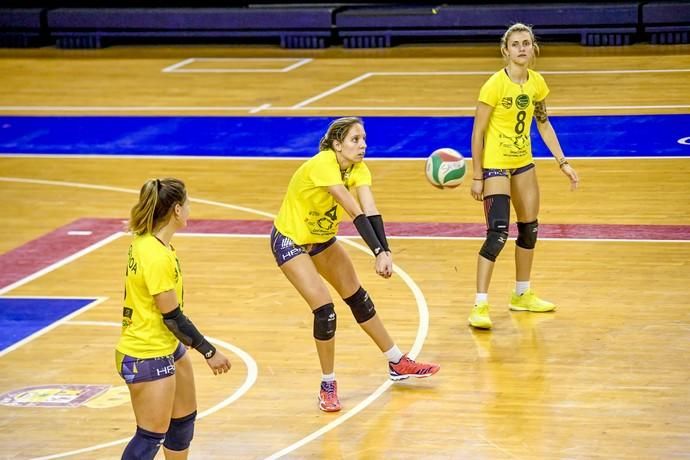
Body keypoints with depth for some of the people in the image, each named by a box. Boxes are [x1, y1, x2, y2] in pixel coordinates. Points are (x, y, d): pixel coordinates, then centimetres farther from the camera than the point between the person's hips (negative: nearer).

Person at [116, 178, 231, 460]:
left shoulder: (146, 242, 2)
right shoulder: (156, 257, -27)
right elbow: (172, 317, -21)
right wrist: (209, 352, -12)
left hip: (168, 348, 10)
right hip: (148, 358, -10)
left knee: (184, 419, 21)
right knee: (152, 436, -2)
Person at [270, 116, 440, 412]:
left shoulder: (357, 168, -12)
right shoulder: (322, 166, -32)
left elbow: (371, 211, -25)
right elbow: (356, 213, -38)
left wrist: (385, 251, -38)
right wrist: (379, 253, -42)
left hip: (322, 238, 7)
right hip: (290, 241, -7)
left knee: (358, 297, 12)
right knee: (324, 309, -14)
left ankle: (398, 364, 26)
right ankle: (327, 385, 4)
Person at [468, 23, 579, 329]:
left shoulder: (537, 83, 0)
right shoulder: (495, 85, -19)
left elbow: (543, 123, 13)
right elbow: (478, 132, -15)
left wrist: (562, 162, 9)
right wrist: (477, 177, -16)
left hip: (523, 163, 7)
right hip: (495, 165, -7)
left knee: (530, 230, 16)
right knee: (498, 233, -17)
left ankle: (522, 295, 35)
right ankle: (480, 306, -14)